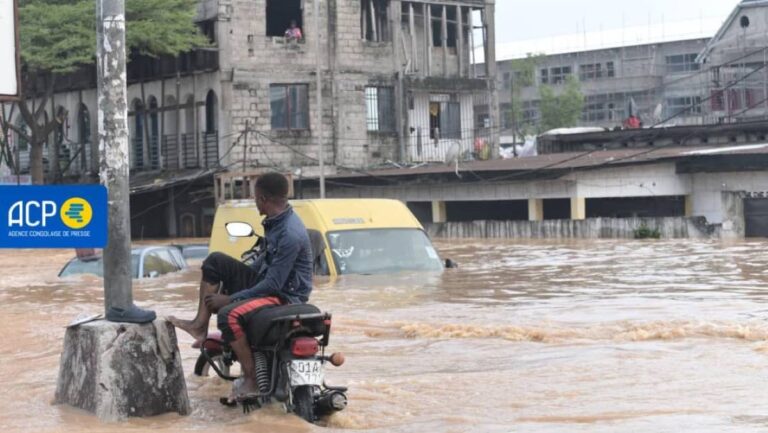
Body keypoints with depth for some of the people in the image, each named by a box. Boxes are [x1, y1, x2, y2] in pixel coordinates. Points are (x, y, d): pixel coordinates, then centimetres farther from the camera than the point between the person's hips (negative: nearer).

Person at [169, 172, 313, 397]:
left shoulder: (290, 234, -27)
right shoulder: (276, 221, 2)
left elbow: (273, 285, -26)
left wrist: (230, 298, -20)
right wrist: (239, 276, 16)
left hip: (288, 294, -10)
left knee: (229, 315, -31)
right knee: (215, 261, 6)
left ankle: (252, 381, -19)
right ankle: (200, 324, 4)